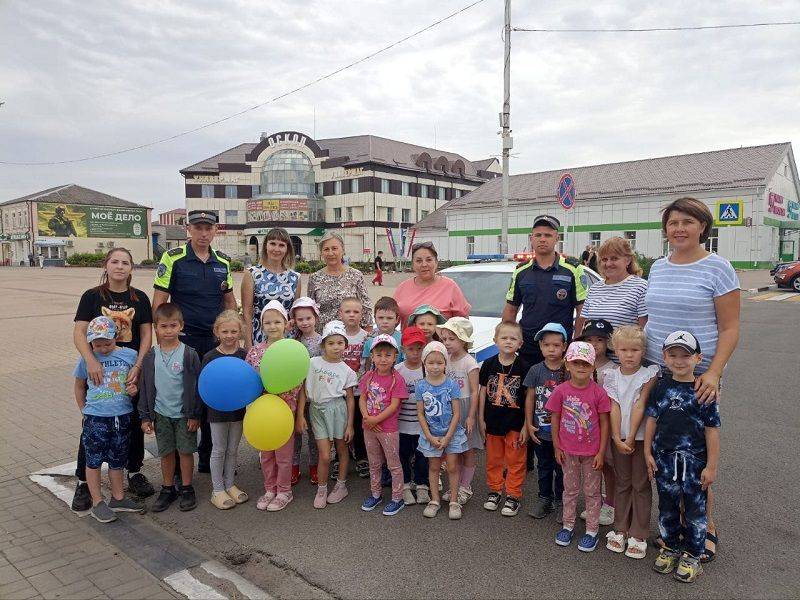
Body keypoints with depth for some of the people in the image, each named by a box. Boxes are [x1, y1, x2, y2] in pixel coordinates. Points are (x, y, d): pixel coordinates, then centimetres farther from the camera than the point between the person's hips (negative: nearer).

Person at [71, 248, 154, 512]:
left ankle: (134, 472, 27)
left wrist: (138, 366, -11)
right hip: (99, 371, -1)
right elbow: (79, 333, -8)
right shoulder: (92, 296, -1)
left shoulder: (140, 298, 3)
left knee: (135, 423, 9)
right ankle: (83, 482, 18)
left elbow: (147, 335, 1)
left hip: (132, 370, 2)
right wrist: (91, 361, -23)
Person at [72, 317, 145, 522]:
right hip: (95, 418, -1)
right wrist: (84, 410, 7)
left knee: (117, 459, 15)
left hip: (122, 416, 2)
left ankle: (118, 498, 29)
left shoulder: (130, 355, -3)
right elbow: (79, 386, 10)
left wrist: (134, 388, -12)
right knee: (94, 459, 7)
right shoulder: (87, 359, -5)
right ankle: (97, 503, 20)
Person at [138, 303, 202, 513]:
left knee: (186, 451, 7)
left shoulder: (189, 354, -10)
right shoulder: (151, 356, -1)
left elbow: (196, 386, -7)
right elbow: (145, 387, 4)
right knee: (166, 453, 12)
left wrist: (195, 415, -8)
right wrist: (145, 416, 2)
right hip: (161, 414, 3)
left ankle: (187, 489, 23)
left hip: (184, 414, -2)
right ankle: (168, 489, 28)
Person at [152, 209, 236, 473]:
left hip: (216, 340, 5)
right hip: (184, 340, -4)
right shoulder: (173, 258, -6)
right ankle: (179, 462, 19)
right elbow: (159, 302, -6)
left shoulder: (223, 262, 8)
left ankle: (208, 458, 28)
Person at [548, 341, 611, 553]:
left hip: (591, 451, -1)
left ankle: (592, 530, 27)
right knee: (570, 489, 17)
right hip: (568, 450, 1)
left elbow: (604, 423, -7)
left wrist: (601, 452, -8)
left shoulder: (598, 392, -13)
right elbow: (555, 419, -1)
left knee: (591, 491, 13)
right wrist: (557, 447, -1)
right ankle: (568, 525, 33)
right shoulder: (561, 391, -10)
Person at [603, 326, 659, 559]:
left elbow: (640, 406, -13)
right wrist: (617, 439, -15)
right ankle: (620, 530, 24)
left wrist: (631, 437, -16)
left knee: (641, 485, 6)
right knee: (622, 483, 13)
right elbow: (614, 408, -7)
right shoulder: (611, 376, -1)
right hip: (619, 436, 3)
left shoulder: (649, 374, -9)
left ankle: (638, 535, 15)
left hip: (641, 436, -3)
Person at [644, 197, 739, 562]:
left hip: (696, 377, -5)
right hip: (656, 373, 5)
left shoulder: (717, 268, -6)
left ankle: (706, 528, 19)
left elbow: (730, 328, -8)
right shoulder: (657, 268, 11)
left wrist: (714, 372, -19)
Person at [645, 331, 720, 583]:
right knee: (667, 506, 15)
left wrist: (711, 466, -7)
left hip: (695, 460, -3)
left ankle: (692, 555, 26)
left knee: (695, 508, 9)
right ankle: (671, 547, 34)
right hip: (664, 458, 3)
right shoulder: (661, 388, -2)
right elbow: (652, 420, 3)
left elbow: (712, 430, -7)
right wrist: (648, 453, 2)